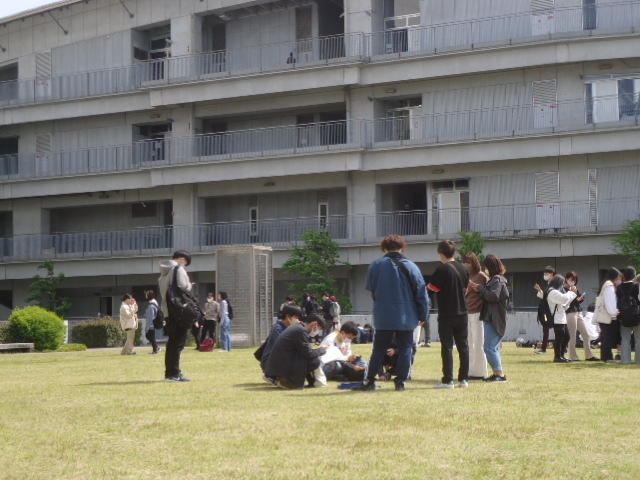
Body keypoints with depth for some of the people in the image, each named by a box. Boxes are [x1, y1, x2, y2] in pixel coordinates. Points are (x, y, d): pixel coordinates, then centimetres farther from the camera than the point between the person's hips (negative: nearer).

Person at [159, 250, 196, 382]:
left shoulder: (164, 272, 17)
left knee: (172, 342, 14)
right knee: (178, 342, -6)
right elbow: (183, 287, -18)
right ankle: (174, 373, -9)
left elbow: (161, 290, 18)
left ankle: (170, 372, 17)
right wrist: (190, 285, 4)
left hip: (167, 310, 8)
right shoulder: (178, 269, -9)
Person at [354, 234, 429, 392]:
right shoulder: (411, 266, -3)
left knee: (379, 350, 7)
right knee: (405, 350, 7)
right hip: (406, 318, 0)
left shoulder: (376, 266, -2)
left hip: (383, 318, 1)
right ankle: (400, 382, 4)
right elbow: (421, 293, -1)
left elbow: (371, 290, 7)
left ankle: (369, 381, 6)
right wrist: (422, 316, 6)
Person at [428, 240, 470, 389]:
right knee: (463, 346, 9)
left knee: (447, 347, -2)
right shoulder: (463, 269, 6)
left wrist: (427, 286, 10)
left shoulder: (442, 269, -13)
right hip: (462, 313, 5)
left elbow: (433, 287, -10)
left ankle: (448, 380, -3)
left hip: (446, 315, -5)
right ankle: (464, 378, 9)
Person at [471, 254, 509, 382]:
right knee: (493, 348, 14)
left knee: (489, 347, -13)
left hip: (494, 320, -11)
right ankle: (498, 373, 19)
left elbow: (493, 296, -23)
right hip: (490, 319, 11)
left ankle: (500, 374, -12)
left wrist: (480, 288, -12)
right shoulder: (494, 279, 19)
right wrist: (479, 290, 6)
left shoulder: (498, 280, -11)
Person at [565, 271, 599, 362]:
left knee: (586, 335, 5)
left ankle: (588, 355, 10)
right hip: (570, 313, -8)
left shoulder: (576, 289, 18)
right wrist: (576, 300, -19)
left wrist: (581, 299, 1)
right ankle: (573, 356, 3)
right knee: (572, 336, -3)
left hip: (579, 313, 8)